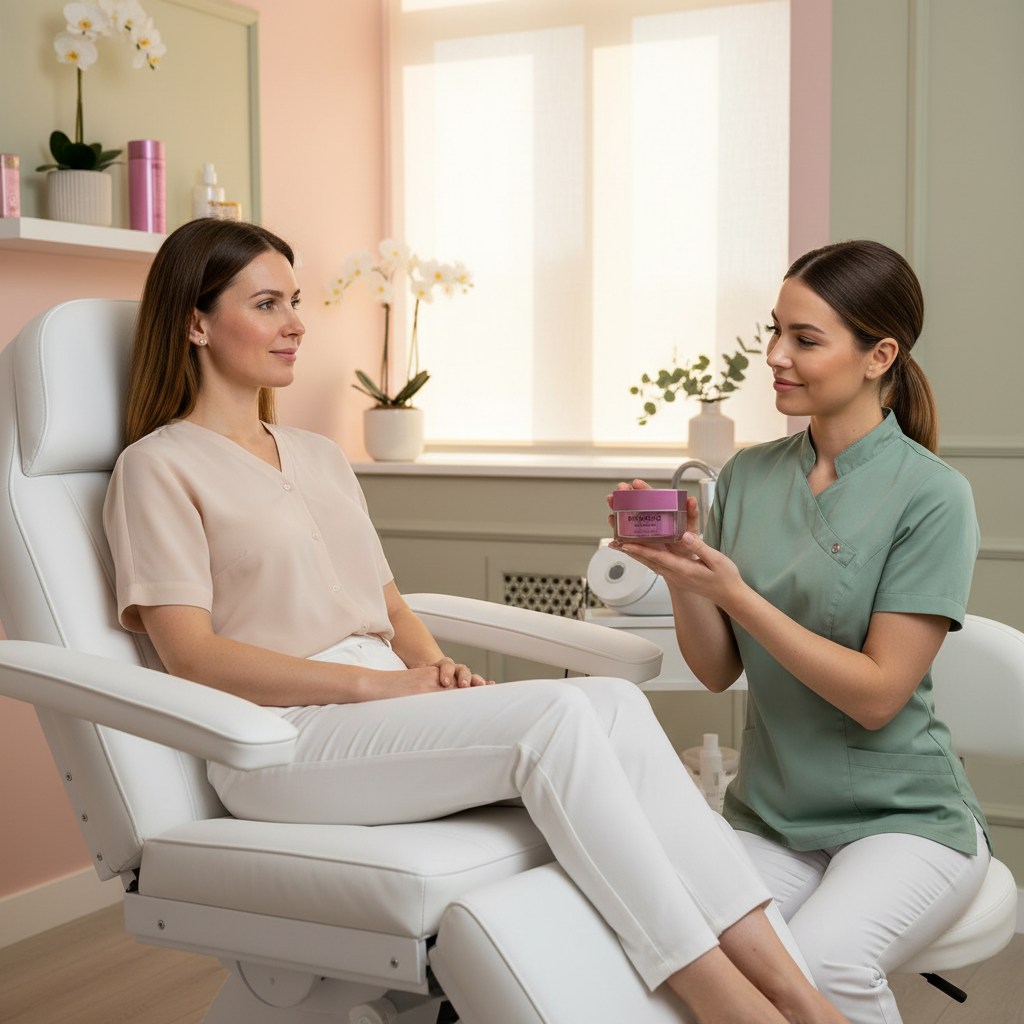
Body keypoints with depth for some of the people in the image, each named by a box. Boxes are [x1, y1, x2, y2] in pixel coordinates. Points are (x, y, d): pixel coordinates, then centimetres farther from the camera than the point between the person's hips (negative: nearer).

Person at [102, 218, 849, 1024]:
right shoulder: (158, 467, 2)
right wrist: (381, 682, -16)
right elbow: (193, 657, -10)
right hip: (281, 745, -6)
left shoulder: (321, 459, 25)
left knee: (614, 703, -22)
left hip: (391, 712, 7)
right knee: (555, 713, -30)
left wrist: (435, 667, -1)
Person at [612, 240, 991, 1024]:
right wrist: (680, 574, -12)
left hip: (905, 817, -3)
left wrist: (733, 592, -19)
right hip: (770, 814, 4)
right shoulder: (747, 477, 5)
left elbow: (877, 694, -13)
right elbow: (718, 670, 7)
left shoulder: (932, 495, -9)